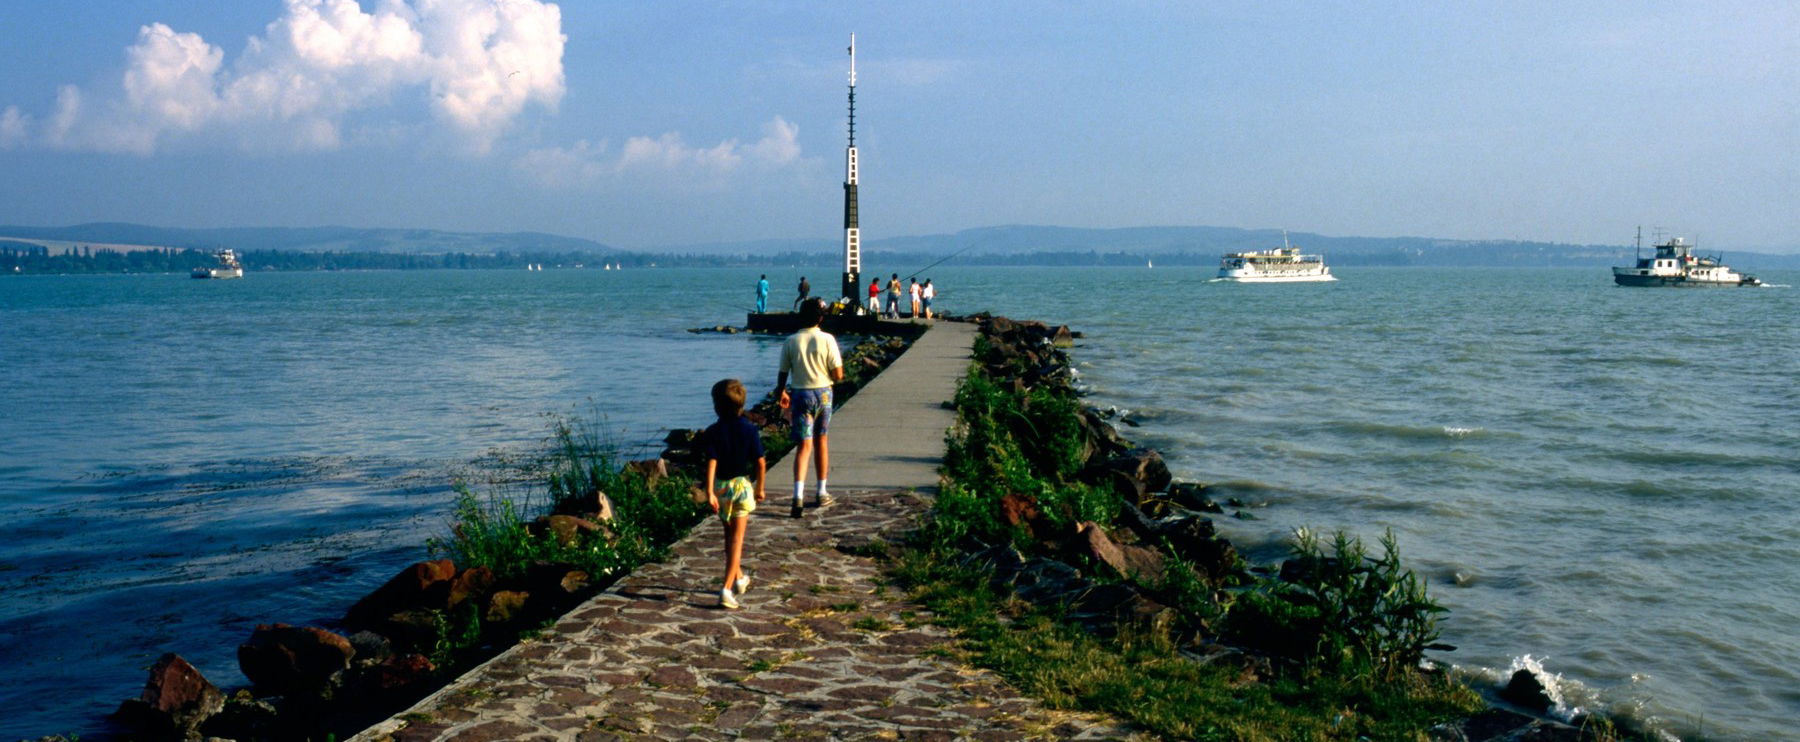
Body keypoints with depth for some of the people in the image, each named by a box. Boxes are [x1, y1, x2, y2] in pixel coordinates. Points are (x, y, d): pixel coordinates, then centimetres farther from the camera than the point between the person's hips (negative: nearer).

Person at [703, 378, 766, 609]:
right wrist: (759, 488, 6)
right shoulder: (750, 430, -7)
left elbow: (711, 462, -16)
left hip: (721, 486, 1)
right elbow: (761, 462, -7)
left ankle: (739, 577, 38)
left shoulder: (714, 432, -9)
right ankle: (727, 589, -11)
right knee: (737, 538, -1)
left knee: (729, 534, 22)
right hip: (743, 485, -1)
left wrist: (709, 491, -17)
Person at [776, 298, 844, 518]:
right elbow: (838, 375, -9)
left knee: (803, 446, -3)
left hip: (801, 394, 0)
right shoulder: (827, 339, -7)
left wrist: (781, 393, 21)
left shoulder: (791, 341, -4)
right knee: (820, 442, 17)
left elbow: (783, 373, 2)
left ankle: (798, 495, -20)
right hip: (823, 393, 0)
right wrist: (839, 361, 14)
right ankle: (822, 493, 26)